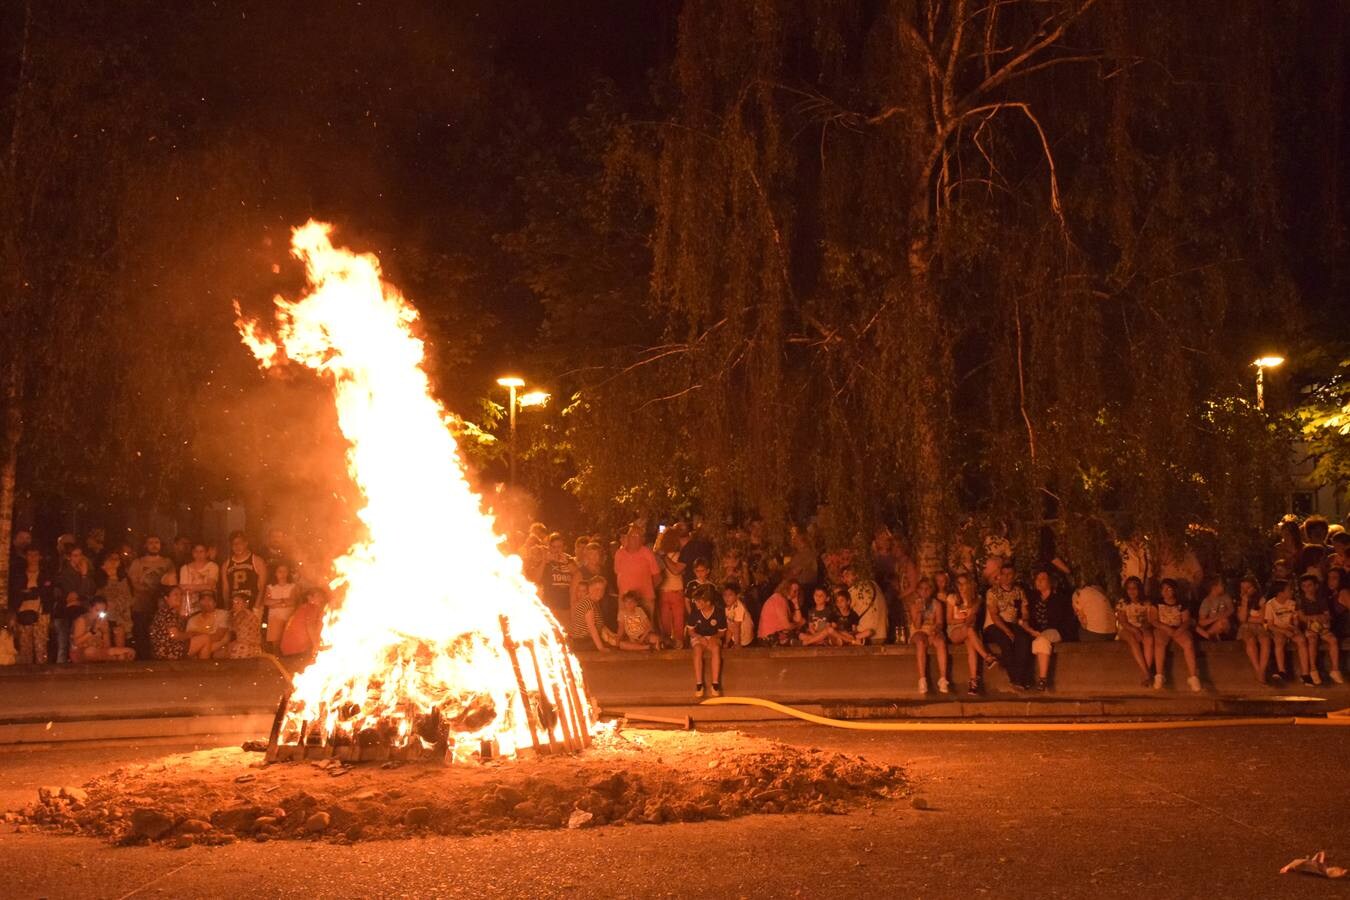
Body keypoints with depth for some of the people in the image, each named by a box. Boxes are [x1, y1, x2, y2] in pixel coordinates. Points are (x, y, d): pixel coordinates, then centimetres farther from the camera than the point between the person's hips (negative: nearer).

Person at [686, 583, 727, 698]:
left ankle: (715, 683, -37)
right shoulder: (695, 611, -13)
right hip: (698, 637, 0)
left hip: (713, 637, 0)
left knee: (716, 649, -35)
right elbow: (691, 630, -2)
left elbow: (722, 631, -3)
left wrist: (715, 637, -24)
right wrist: (699, 637, -21)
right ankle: (699, 684, -37)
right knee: (698, 650, -34)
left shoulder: (719, 611, -15)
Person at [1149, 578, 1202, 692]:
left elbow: (1186, 621, 1)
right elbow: (1152, 621, -2)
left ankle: (1193, 676, -32)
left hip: (1179, 630, 1)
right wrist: (1167, 628, -17)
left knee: (1189, 643, -31)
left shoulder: (1181, 604, 10)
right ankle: (1159, 676, -36)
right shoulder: (1156, 604, 7)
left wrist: (1179, 630, -20)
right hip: (1162, 629, -1)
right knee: (1159, 643, -35)